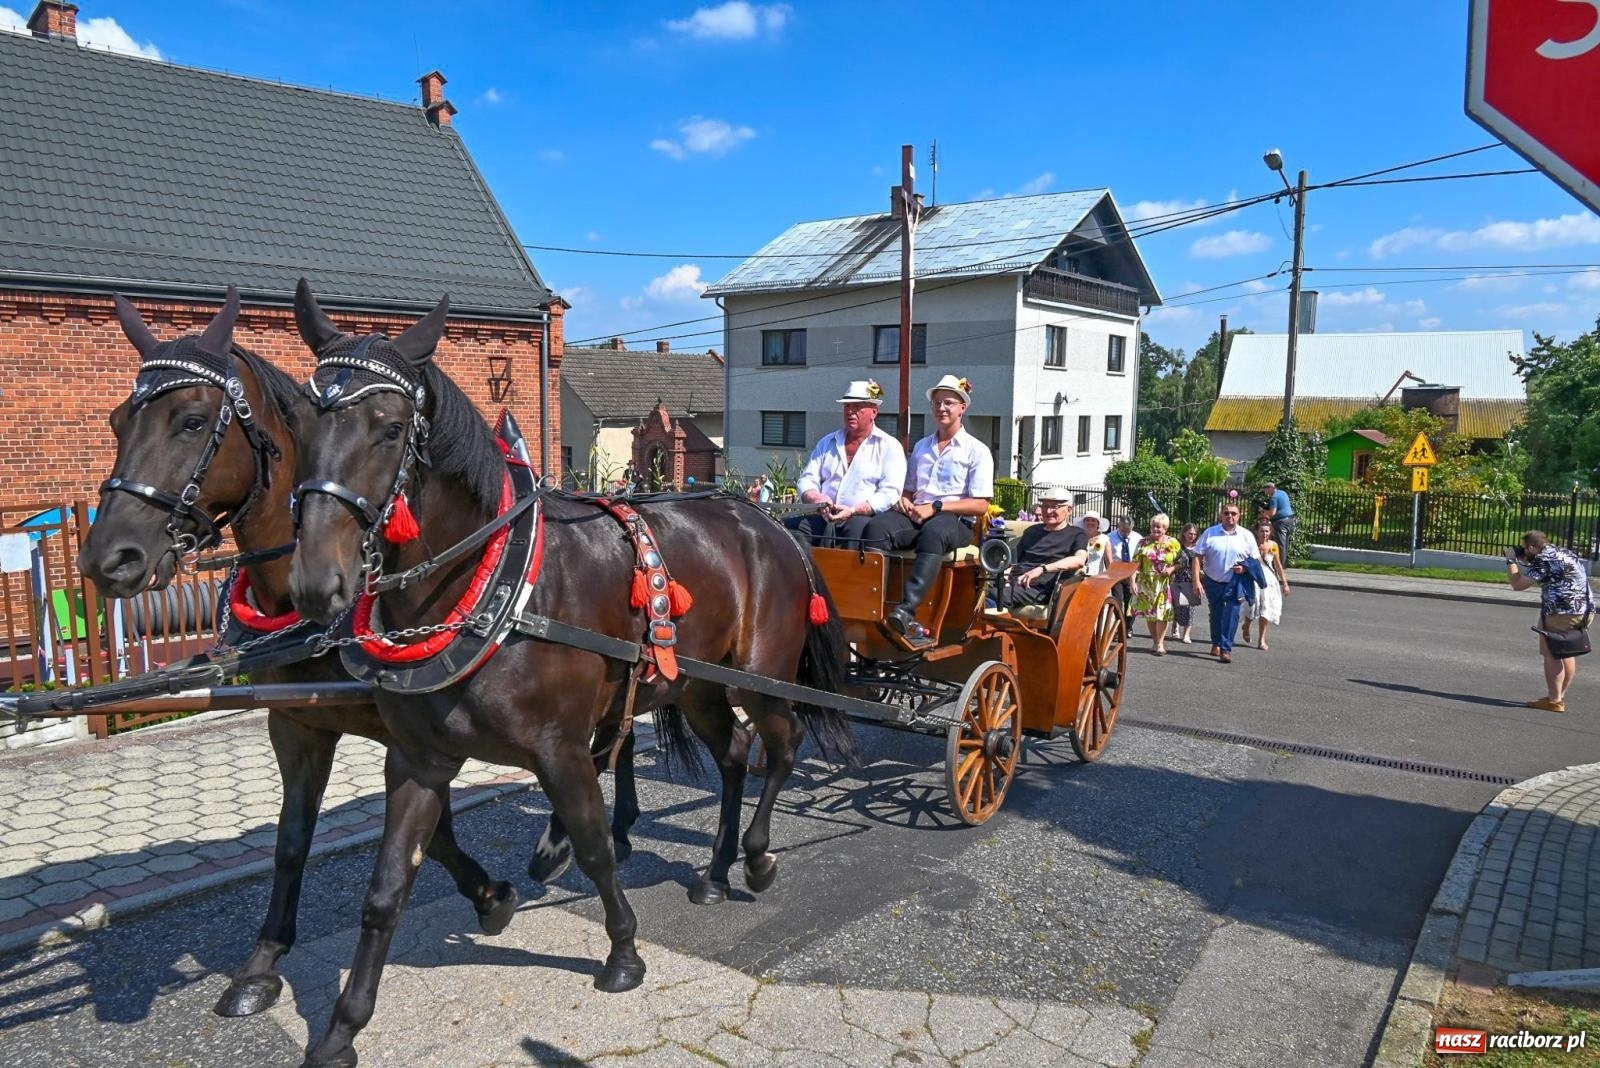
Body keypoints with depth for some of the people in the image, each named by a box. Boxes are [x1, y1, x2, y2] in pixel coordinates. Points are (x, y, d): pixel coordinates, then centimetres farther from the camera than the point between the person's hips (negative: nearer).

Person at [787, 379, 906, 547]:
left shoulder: (889, 447, 8)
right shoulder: (827, 443, 24)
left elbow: (889, 493, -5)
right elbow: (807, 480, 17)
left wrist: (853, 511, -18)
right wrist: (815, 498, -8)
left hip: (863, 517, -4)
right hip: (823, 518, 4)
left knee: (859, 527, -39)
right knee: (787, 526, -24)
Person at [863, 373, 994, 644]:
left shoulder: (976, 451, 8)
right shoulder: (920, 447, 24)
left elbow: (980, 505, -2)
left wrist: (935, 507, -13)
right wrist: (902, 500, 2)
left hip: (956, 522, -4)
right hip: (915, 517, 4)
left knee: (933, 532, -41)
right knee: (877, 527, -29)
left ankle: (906, 610, -53)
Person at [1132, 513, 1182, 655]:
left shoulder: (1173, 543, 2)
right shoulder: (1144, 542, 3)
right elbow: (1135, 563, 0)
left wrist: (1172, 569, -14)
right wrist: (1133, 581, -8)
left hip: (1164, 584, -2)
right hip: (1146, 583, 2)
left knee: (1162, 613, -5)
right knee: (1148, 613, 6)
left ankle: (1160, 643, 3)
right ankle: (1156, 641, 20)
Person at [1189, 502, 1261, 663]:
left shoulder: (1246, 536, -1)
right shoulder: (1210, 533, -4)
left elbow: (1256, 560, 4)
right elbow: (1198, 557, -7)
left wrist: (1245, 568, -17)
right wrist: (1196, 581, -15)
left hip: (1235, 583, -1)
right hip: (1213, 582, 1)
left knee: (1231, 615, -12)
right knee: (1216, 614, 15)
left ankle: (1226, 649, -9)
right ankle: (1216, 644, 33)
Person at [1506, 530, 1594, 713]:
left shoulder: (1543, 559, -10)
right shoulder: (1566, 553, 18)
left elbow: (1518, 584, -11)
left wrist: (1511, 560, 1)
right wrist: (1525, 562, 21)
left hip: (1561, 612, -9)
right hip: (1585, 611, 9)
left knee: (1552, 655, -1)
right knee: (1568, 654, 16)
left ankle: (1554, 701, 0)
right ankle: (1560, 697, 22)